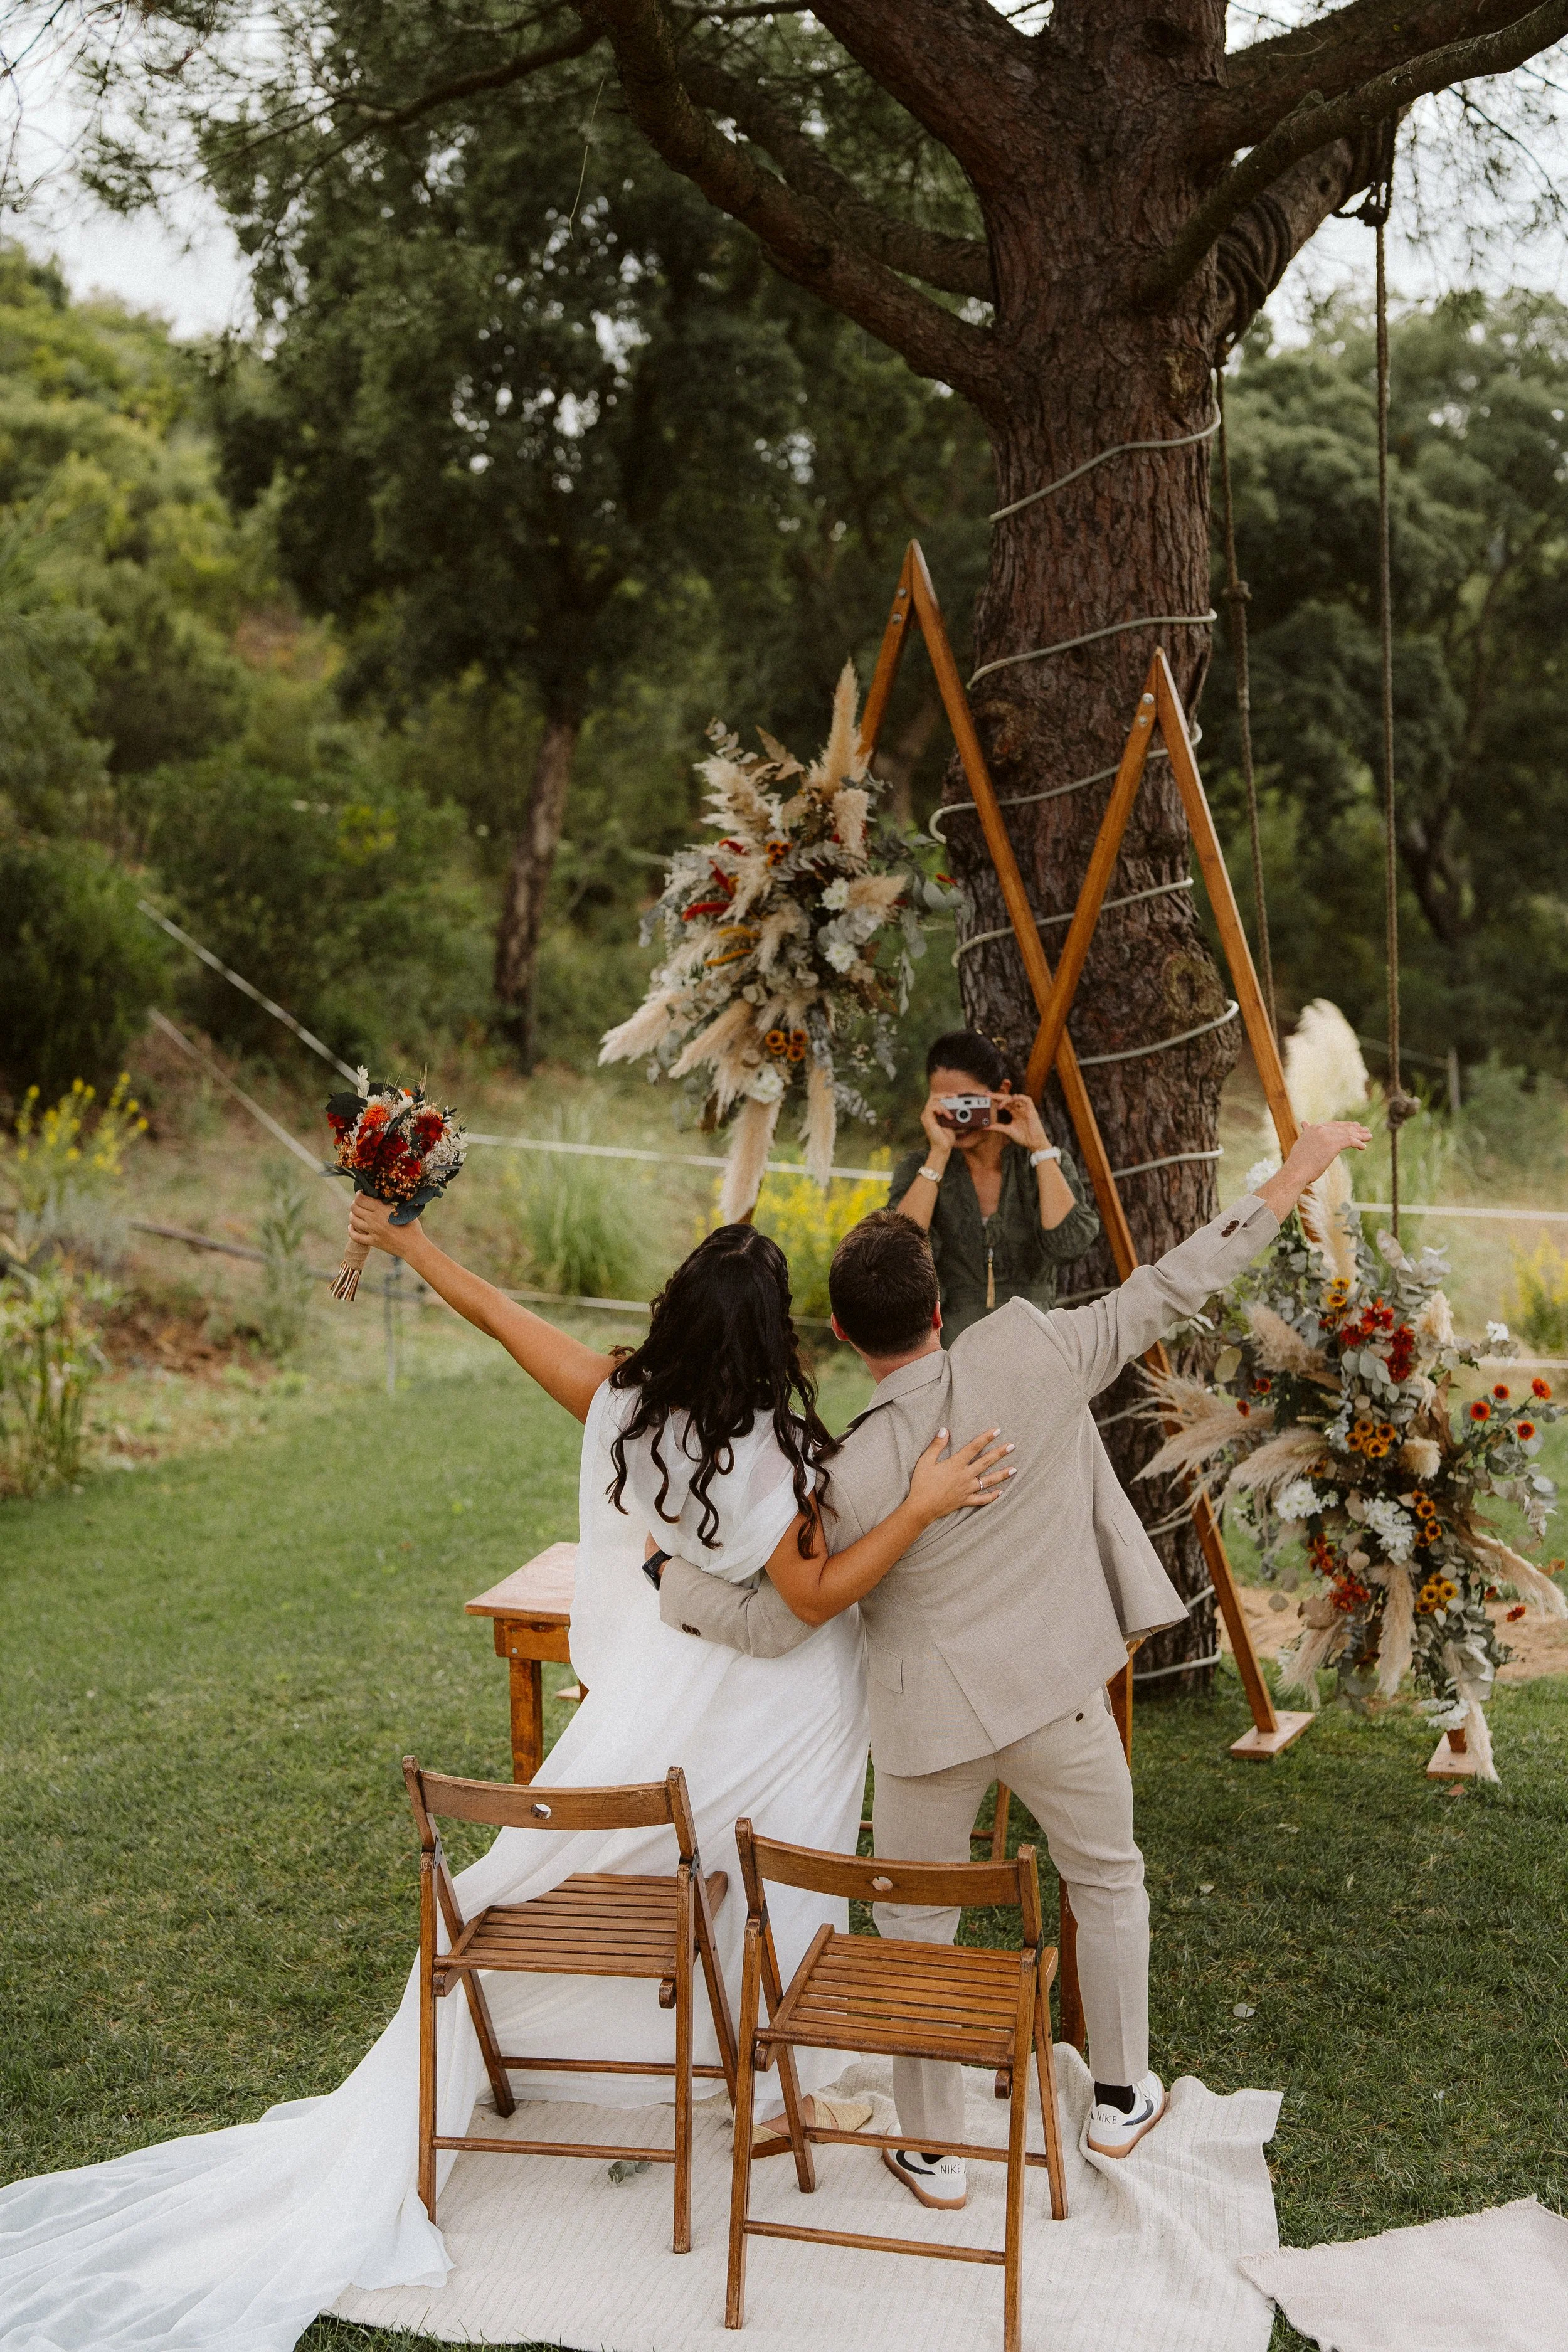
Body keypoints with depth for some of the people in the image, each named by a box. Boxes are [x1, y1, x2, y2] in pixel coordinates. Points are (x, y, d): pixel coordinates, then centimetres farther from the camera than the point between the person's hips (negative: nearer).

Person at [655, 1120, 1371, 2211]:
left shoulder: (854, 1477, -21)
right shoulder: (1030, 1353, -20)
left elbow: (779, 1621, -11)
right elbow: (1161, 1298, -11)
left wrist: (669, 1567, 5)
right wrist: (1290, 1180, -3)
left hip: (930, 1723, -2)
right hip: (1057, 1699, 2)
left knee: (915, 1933, 18)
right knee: (1108, 1882, 26)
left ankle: (934, 2152, 29)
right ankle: (1122, 2100, 41)